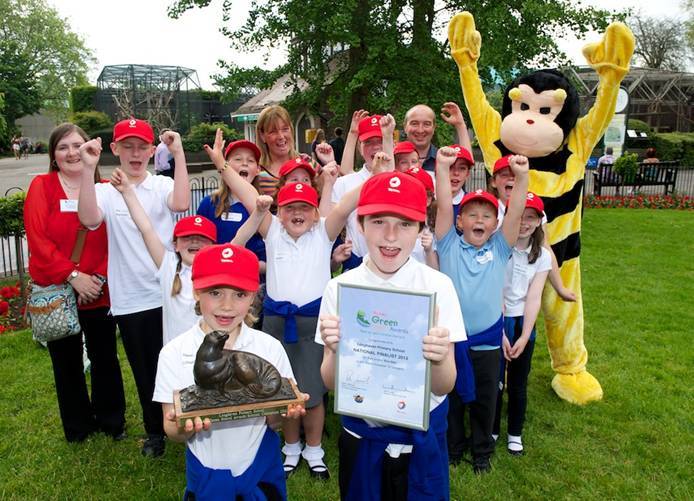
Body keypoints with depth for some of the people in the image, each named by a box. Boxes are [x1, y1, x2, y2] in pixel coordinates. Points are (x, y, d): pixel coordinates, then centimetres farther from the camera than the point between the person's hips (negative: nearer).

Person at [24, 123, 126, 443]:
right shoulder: (41, 187, -3)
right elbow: (38, 240, -11)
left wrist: (99, 278, -16)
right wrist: (73, 276, -18)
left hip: (98, 293, 0)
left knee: (105, 358, 10)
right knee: (67, 362, 14)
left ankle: (111, 421, 31)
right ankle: (78, 427, 34)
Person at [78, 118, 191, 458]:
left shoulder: (162, 185, 0)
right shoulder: (105, 191, 0)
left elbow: (181, 203, -23)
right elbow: (89, 219, -22)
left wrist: (178, 153, -25)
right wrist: (88, 168, -25)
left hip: (169, 293, -1)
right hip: (130, 300, 1)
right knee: (145, 370, 16)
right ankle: (155, 431, 36)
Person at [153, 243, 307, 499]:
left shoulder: (270, 348, -12)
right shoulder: (174, 354, -14)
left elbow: (272, 420, -6)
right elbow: (172, 432, -9)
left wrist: (286, 411, -27)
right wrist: (184, 427, -31)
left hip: (261, 467, 0)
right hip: (206, 473, 0)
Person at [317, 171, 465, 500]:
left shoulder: (437, 285, -13)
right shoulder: (340, 288, -10)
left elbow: (444, 386, -13)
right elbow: (331, 383, -8)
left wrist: (439, 359, -34)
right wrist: (334, 352, -29)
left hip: (423, 436, -1)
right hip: (361, 435, 1)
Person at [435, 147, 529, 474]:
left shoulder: (499, 248, -1)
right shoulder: (449, 245, -4)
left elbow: (516, 211, -12)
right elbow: (444, 206, -16)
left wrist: (522, 176, -26)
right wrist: (442, 167, -26)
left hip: (487, 340, 1)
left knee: (484, 401, 17)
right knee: (450, 398, 15)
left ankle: (482, 452, 38)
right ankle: (452, 449, 37)